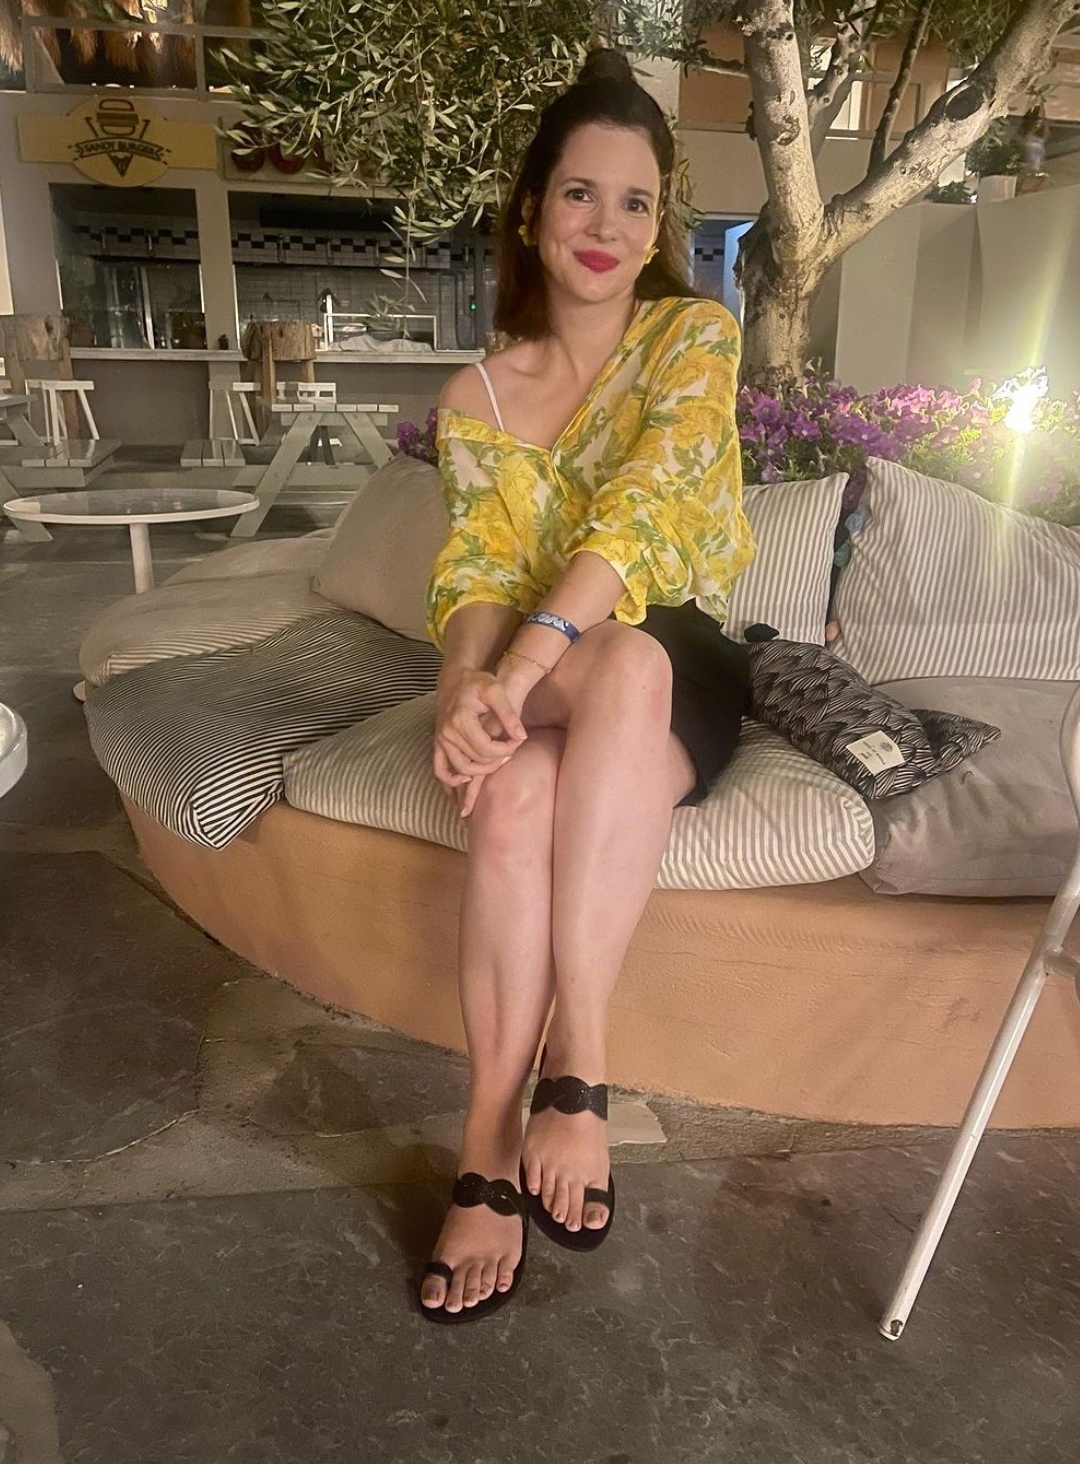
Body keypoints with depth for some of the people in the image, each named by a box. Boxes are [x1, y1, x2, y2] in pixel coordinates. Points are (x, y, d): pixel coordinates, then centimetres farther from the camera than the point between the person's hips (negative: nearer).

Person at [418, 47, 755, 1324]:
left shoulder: (695, 334, 1)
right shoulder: (478, 395, 8)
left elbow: (644, 503, -18)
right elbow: (473, 572, -4)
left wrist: (531, 657, -33)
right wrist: (467, 687, -28)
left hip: (681, 680, -1)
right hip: (547, 685, 2)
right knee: (515, 790, -36)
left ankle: (492, 1144, -33)